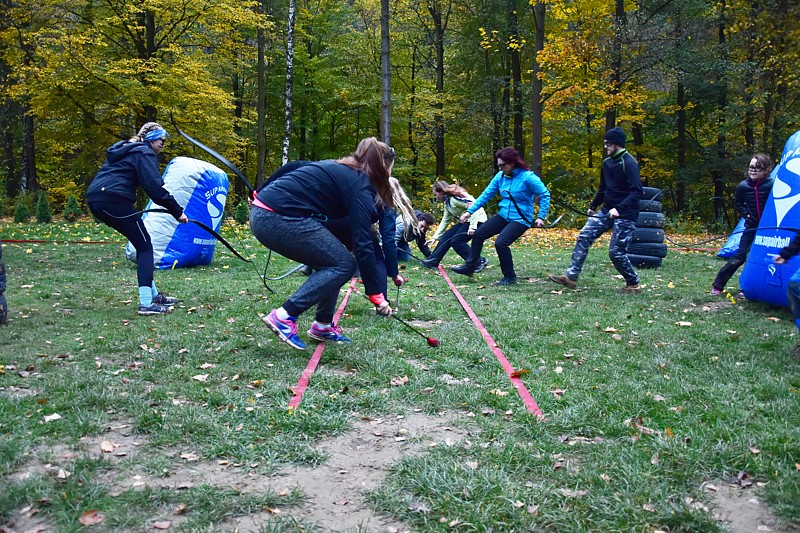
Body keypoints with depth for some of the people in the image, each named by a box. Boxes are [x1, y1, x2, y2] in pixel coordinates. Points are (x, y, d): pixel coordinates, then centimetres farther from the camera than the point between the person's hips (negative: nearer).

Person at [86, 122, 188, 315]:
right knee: (145, 245, -3)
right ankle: (146, 304, -11)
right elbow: (155, 187, -14)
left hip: (95, 198, 9)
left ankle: (153, 295, 23)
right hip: (114, 199, -9)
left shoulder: (126, 149, 28)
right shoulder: (144, 153, -2)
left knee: (141, 243, 17)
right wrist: (177, 211, -9)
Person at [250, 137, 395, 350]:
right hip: (281, 219, -10)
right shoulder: (359, 184, -5)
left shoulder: (341, 170, 22)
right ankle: (284, 316, -7)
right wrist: (376, 294, -8)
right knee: (343, 265, -1)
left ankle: (323, 325, 19)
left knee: (331, 261, 18)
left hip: (262, 214, 10)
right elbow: (362, 243, -10)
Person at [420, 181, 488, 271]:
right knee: (446, 236, 4)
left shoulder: (455, 198, -20)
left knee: (456, 241, -17)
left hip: (477, 220, -10)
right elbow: (445, 221, 19)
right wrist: (435, 237, 18)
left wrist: (472, 226, -30)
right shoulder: (447, 202, 12)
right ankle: (433, 261, 11)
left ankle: (480, 262, -9)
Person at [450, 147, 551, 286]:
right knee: (478, 234, 1)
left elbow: (545, 195, -12)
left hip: (521, 219, -7)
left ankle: (510, 277, -3)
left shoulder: (528, 177, -16)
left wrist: (541, 217, -16)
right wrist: (470, 211, -2)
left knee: (501, 243, -22)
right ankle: (470, 266, 17)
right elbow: (486, 194, 4)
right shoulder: (501, 176, 1)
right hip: (504, 215, 7)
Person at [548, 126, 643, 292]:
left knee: (616, 252, -7)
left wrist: (619, 209, -32)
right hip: (606, 210, 8)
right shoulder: (607, 162, 10)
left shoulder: (629, 163, -15)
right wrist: (593, 206, 26)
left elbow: (636, 192, -23)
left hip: (625, 215, -8)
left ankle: (633, 283, 15)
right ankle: (571, 276, -1)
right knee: (584, 237, -3)